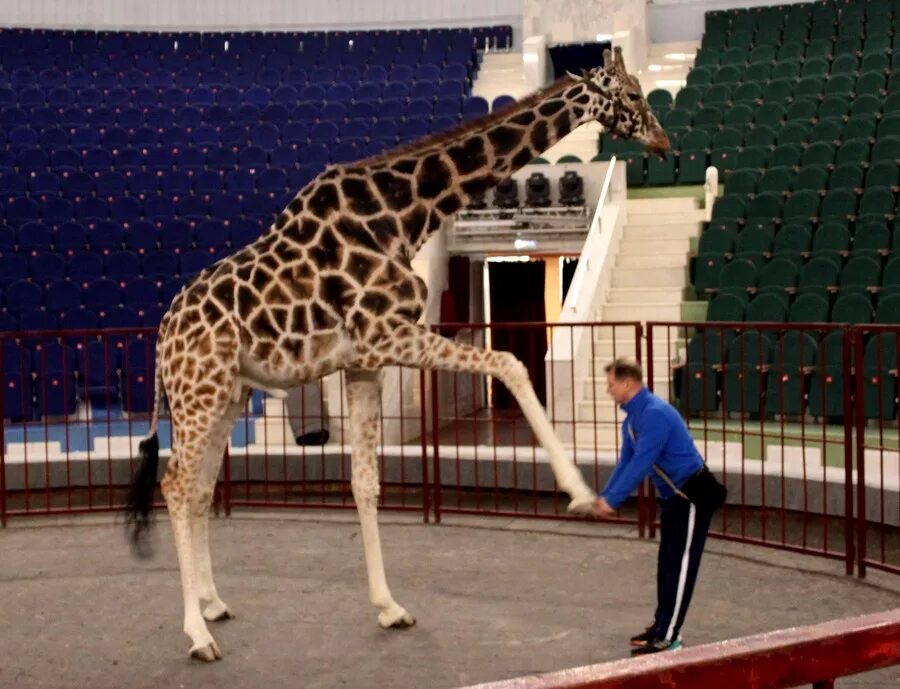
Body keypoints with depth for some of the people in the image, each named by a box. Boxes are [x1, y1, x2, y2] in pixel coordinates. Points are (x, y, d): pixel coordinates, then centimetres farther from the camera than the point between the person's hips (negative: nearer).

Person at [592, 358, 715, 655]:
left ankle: (667, 638, -2)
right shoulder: (632, 418, 7)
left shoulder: (655, 413, -25)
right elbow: (625, 462, 13)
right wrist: (604, 496, 3)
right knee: (666, 563, 15)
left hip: (693, 494, -10)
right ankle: (661, 625, 25)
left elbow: (641, 464, -28)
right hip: (674, 496, 10)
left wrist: (613, 500, -25)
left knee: (680, 566, -5)